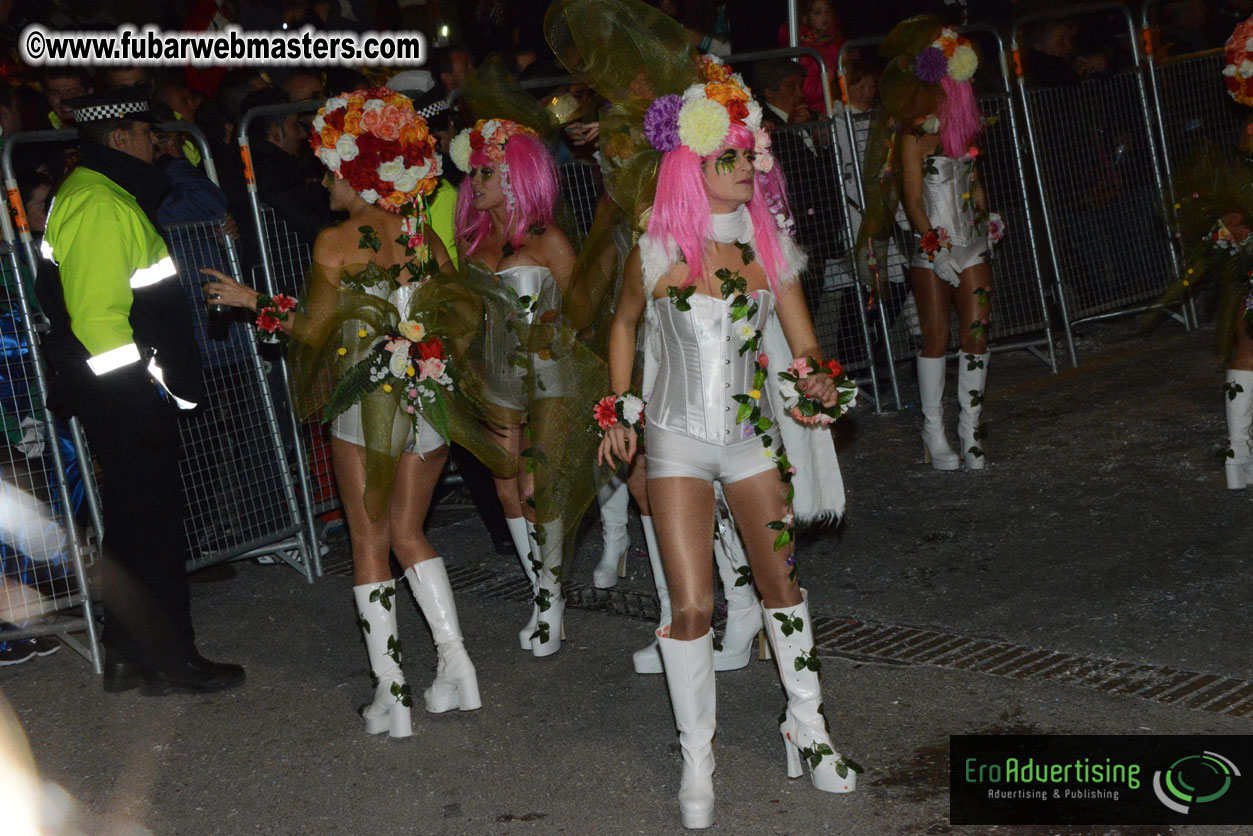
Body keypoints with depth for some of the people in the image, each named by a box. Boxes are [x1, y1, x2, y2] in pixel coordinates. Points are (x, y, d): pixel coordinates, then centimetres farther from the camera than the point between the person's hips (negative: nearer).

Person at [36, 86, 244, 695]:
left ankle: (128, 657, 25)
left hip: (124, 394, 11)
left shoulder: (104, 195, 18)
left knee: (134, 524, 16)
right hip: (125, 396, -11)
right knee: (154, 528, -2)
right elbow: (97, 314, -23)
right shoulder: (100, 205, -16)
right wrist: (143, 387, -23)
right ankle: (171, 661, 8)